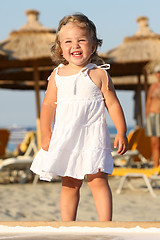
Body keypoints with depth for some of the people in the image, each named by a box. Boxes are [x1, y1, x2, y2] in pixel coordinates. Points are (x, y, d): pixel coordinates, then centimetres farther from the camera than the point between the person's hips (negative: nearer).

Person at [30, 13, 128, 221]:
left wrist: (121, 133, -6)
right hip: (65, 138, 3)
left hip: (93, 136, -3)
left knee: (98, 181, -10)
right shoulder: (57, 76, 4)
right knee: (69, 185, 9)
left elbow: (113, 104, -1)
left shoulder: (99, 75, -3)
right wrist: (46, 134, -1)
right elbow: (49, 105, 6)